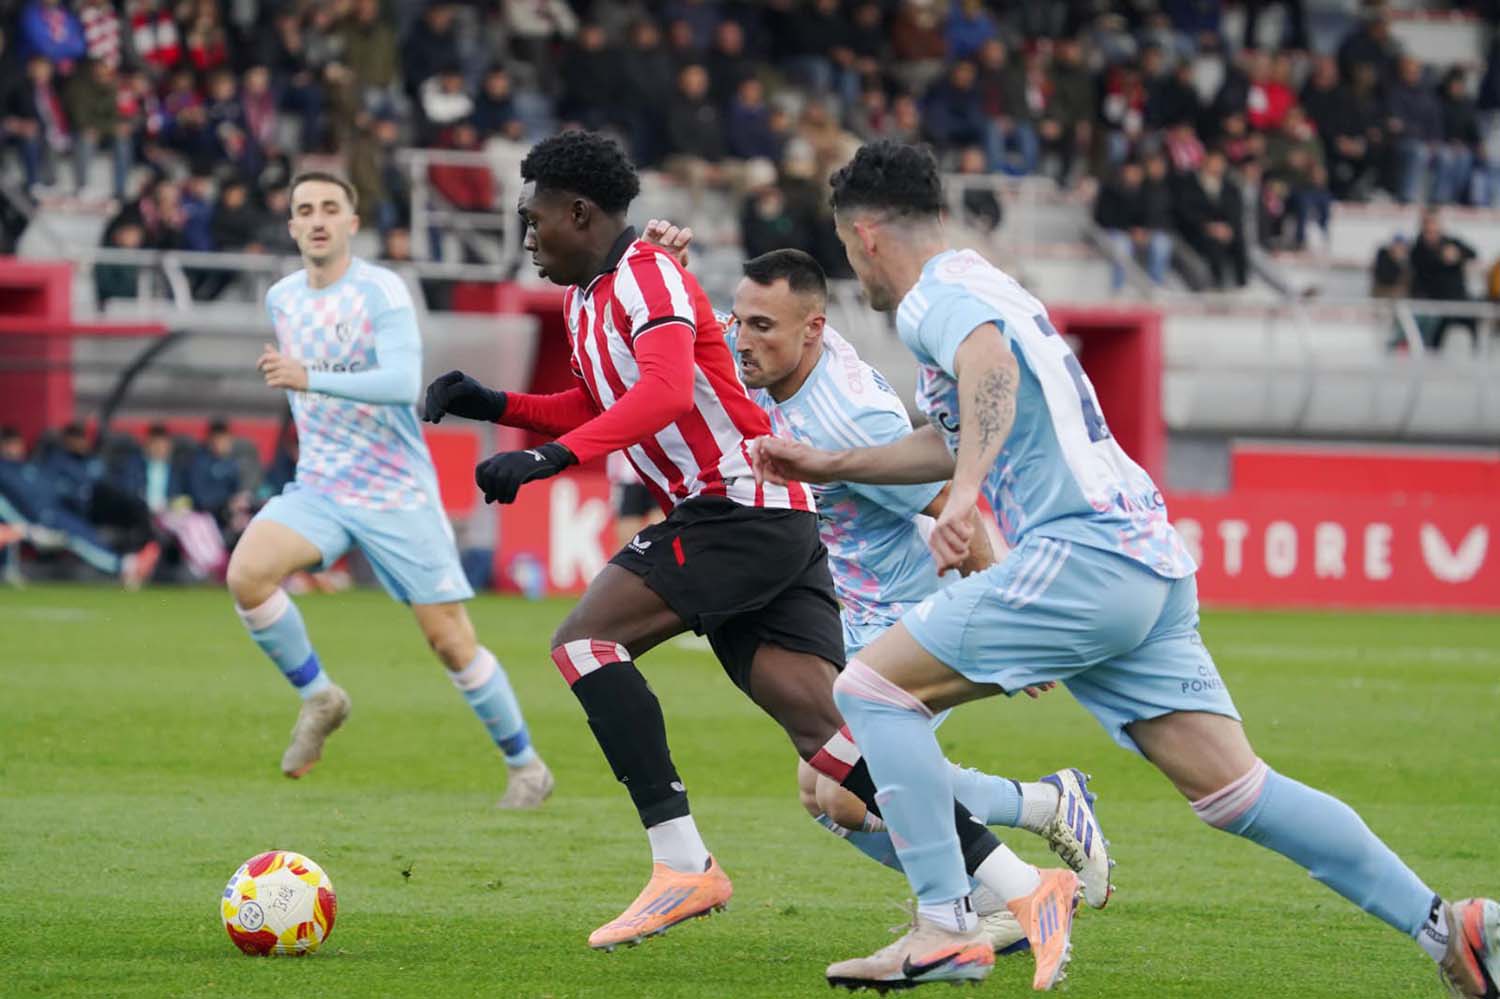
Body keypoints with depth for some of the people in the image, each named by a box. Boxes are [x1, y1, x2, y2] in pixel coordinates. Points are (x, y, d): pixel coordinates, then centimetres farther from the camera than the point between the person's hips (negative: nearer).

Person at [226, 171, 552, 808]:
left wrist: (309, 379, -37)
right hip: (318, 489, 5)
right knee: (246, 574, -24)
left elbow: (403, 382, -29)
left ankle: (524, 764, 16)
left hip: (397, 492, -5)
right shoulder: (281, 299, 7)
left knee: (450, 640, -3)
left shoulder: (381, 291, -13)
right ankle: (318, 699, -3)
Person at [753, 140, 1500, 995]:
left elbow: (991, 365, -27)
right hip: (1149, 555, 9)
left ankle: (945, 930, -10)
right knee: (1234, 789, 3)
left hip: (1081, 551, -9)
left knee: (874, 688, -3)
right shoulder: (984, 287, 27)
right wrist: (829, 465, 47)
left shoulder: (934, 297, -3)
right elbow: (959, 440, 42)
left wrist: (964, 495, -40)